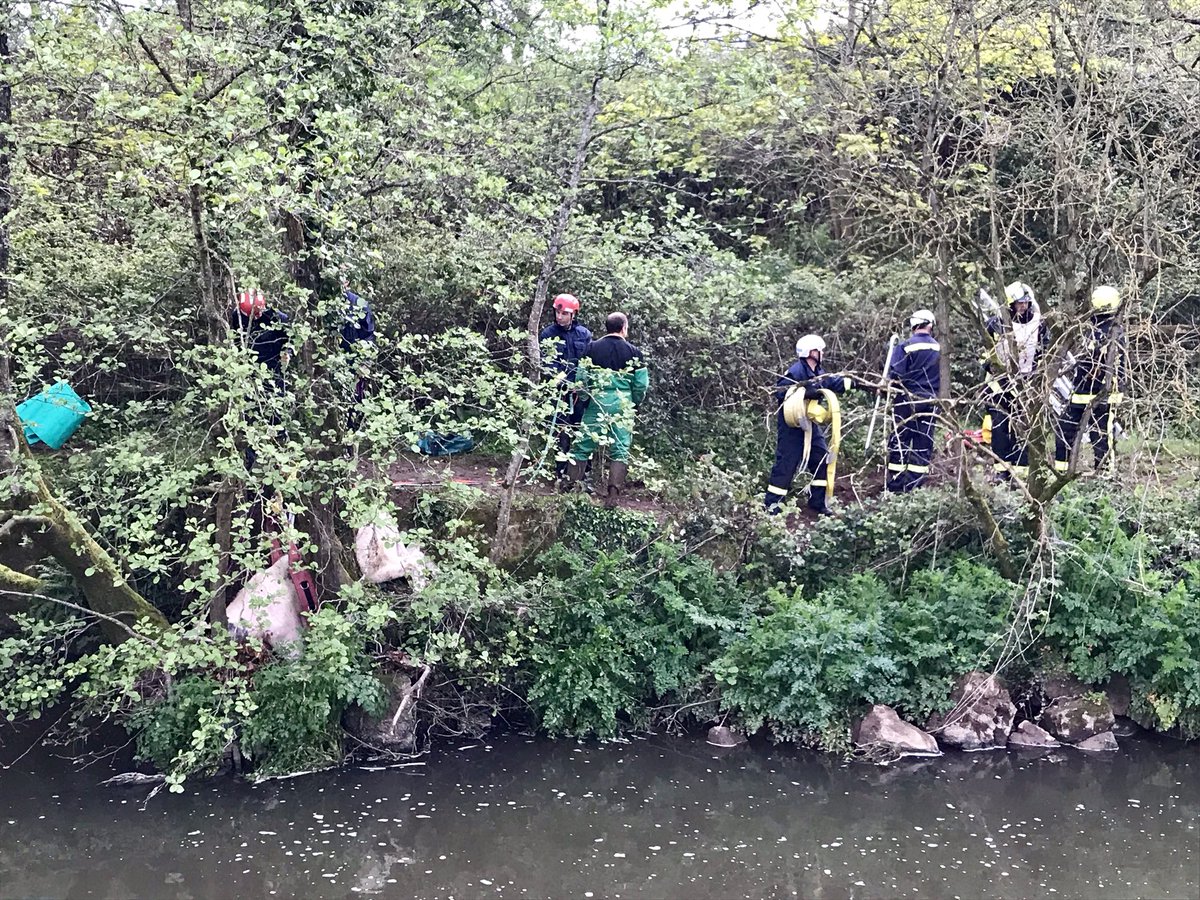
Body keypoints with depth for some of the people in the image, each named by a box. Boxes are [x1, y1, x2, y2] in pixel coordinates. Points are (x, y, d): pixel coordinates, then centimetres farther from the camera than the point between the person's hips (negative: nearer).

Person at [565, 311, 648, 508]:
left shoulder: (592, 348, 3)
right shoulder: (633, 352, 2)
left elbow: (581, 377, 0)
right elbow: (642, 384, 1)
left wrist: (585, 398, 15)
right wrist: (634, 404, 17)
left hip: (597, 402, 0)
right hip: (623, 406, 0)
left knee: (583, 446, 8)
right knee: (620, 450, 4)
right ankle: (613, 493, -5)